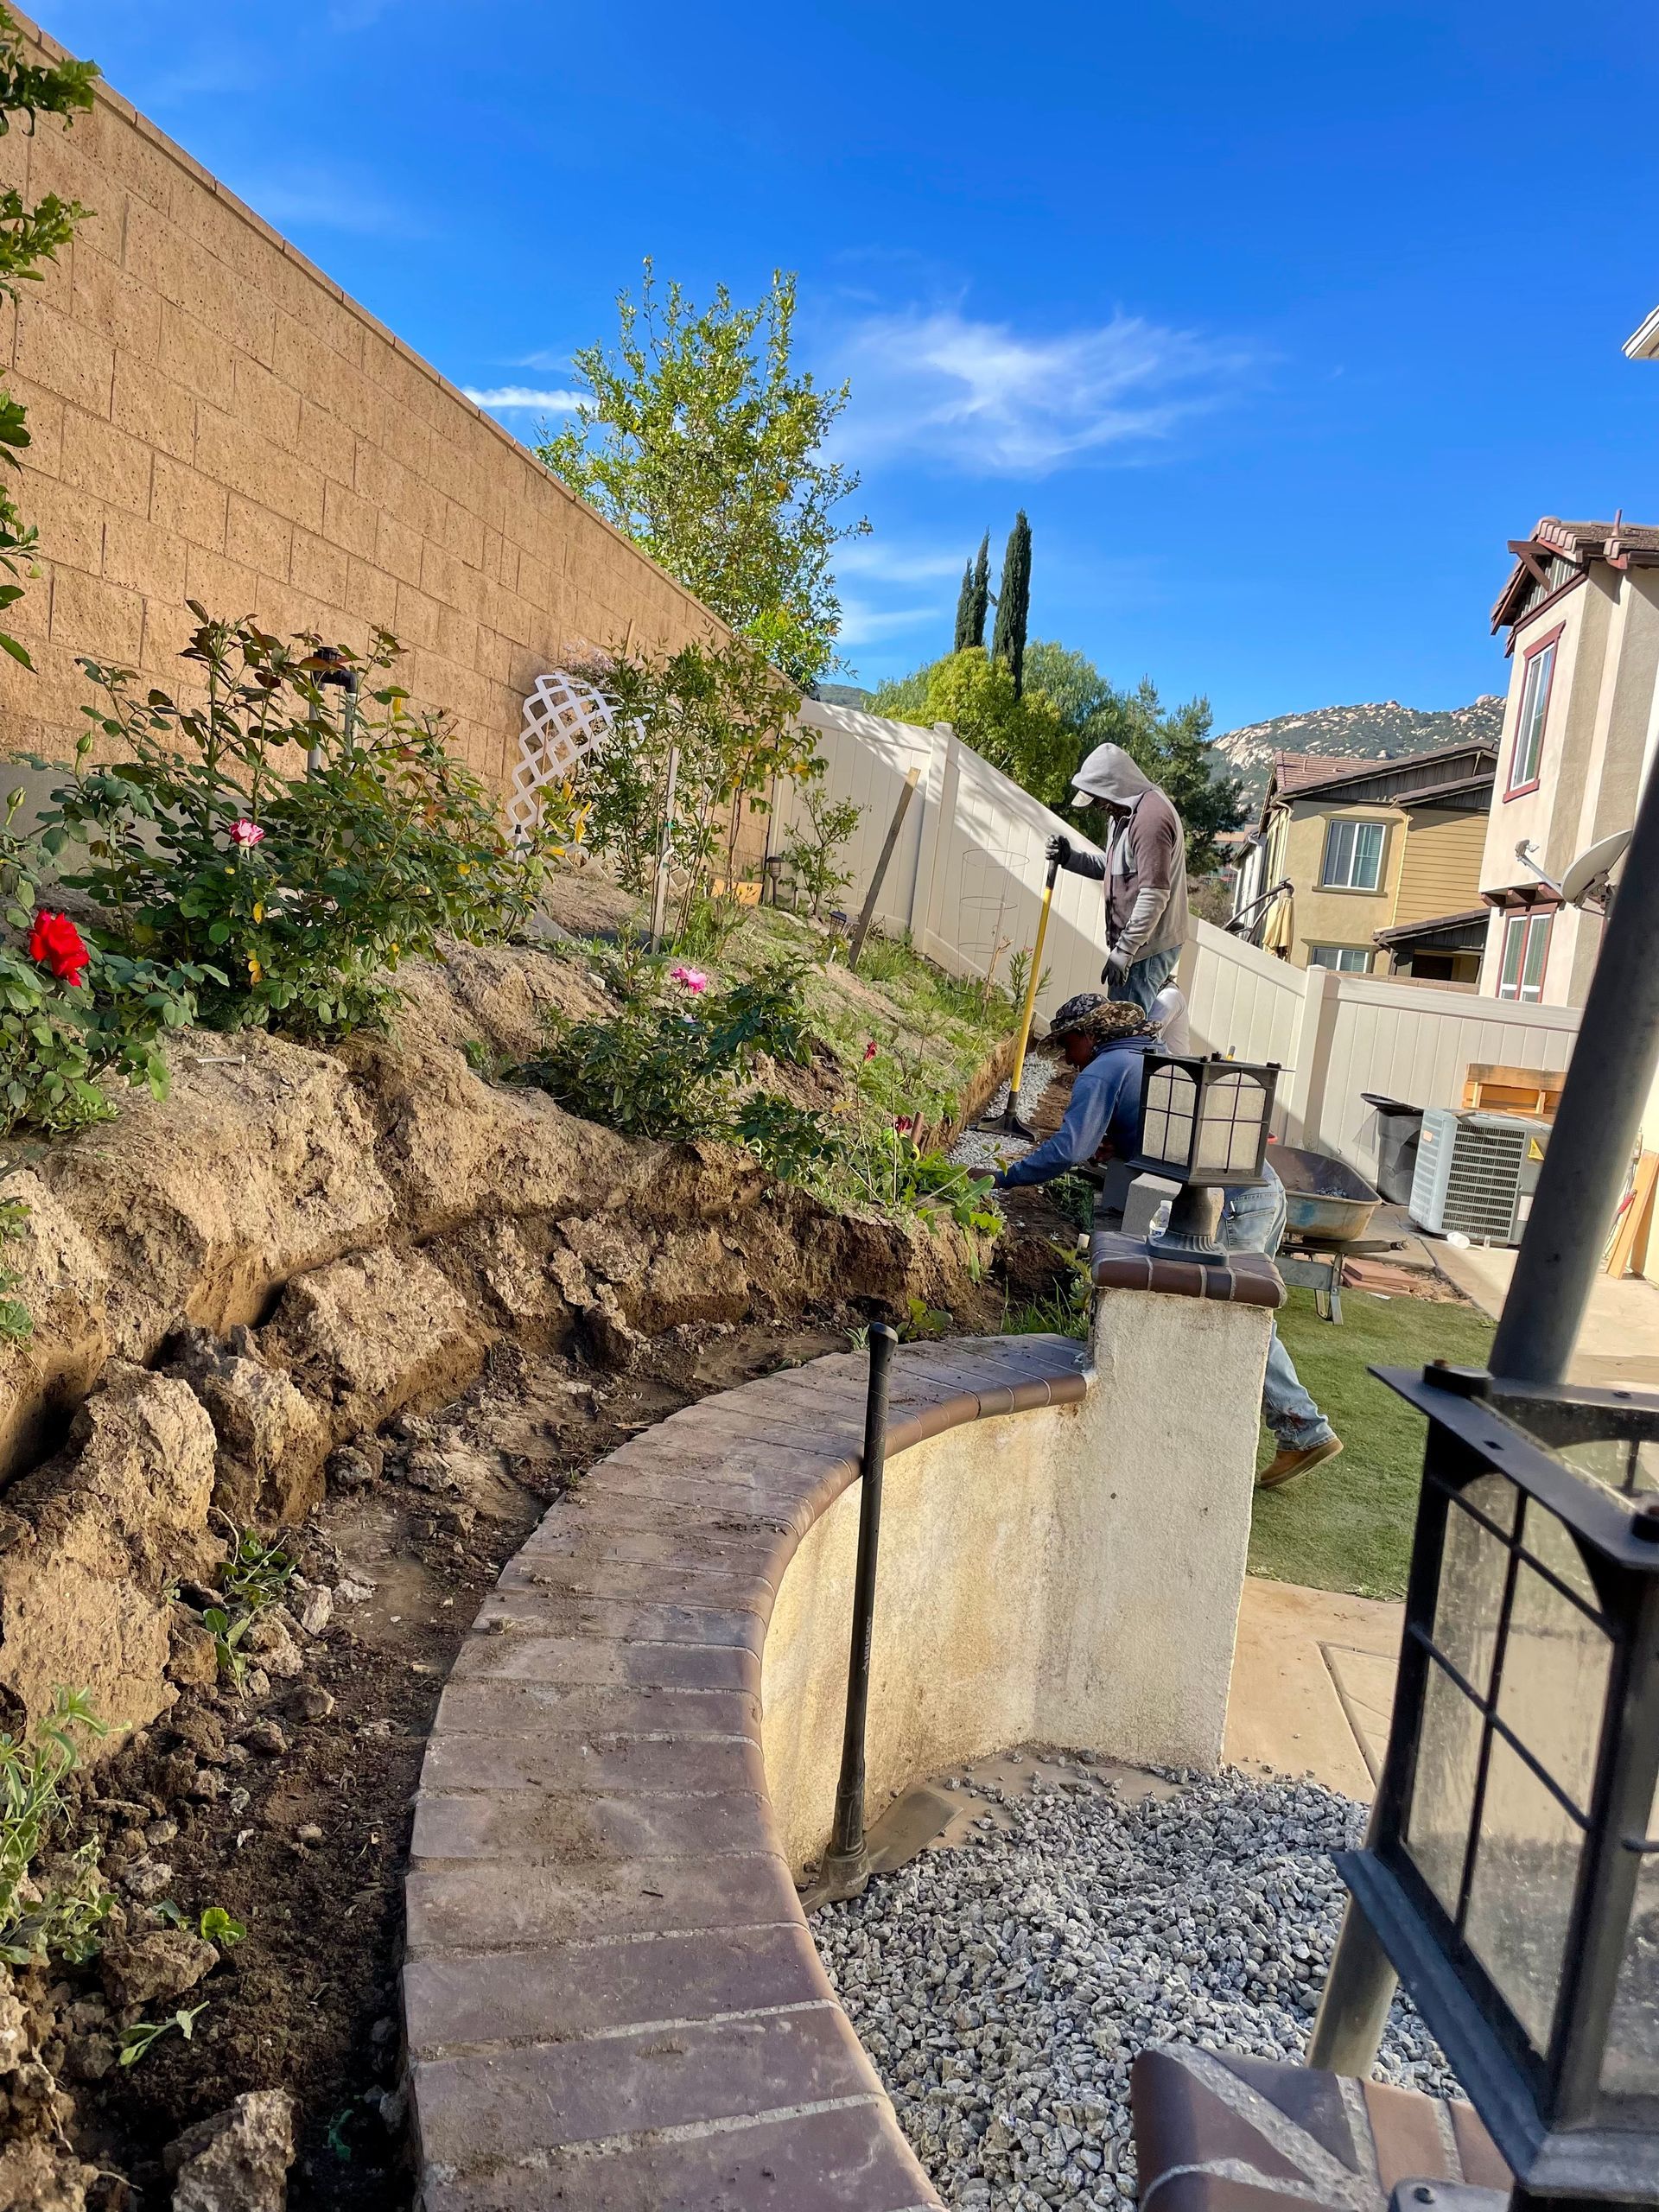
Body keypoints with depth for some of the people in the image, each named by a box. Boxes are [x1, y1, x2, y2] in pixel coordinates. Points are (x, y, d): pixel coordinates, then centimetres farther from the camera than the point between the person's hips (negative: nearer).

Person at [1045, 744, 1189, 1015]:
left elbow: (1154, 895, -25)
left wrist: (1123, 950, -24)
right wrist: (1070, 857, 10)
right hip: (1136, 942, 10)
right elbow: (1114, 868, 26)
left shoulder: (1150, 817, -19)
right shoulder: (1126, 813, 15)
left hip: (1147, 947, -10)